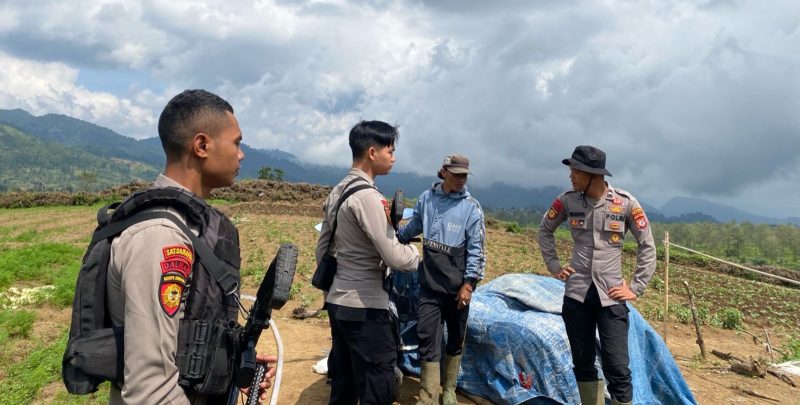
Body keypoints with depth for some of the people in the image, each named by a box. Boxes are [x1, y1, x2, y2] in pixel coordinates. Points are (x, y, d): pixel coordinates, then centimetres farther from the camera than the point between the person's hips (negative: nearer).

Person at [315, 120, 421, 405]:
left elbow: (322, 249, 17)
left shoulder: (336, 192, 10)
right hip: (365, 308, -9)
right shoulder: (367, 196, -18)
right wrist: (415, 251, 0)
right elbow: (395, 258, -21)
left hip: (337, 302, 9)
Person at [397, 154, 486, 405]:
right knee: (428, 338, -3)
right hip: (429, 284, 1)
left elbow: (476, 249, -8)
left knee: (455, 339, 13)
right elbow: (413, 227, 18)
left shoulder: (471, 207, -7)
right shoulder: (427, 198, 0)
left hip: (457, 286, -1)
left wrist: (469, 283, -13)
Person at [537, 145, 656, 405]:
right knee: (583, 363, 11)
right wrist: (553, 266, 8)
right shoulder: (567, 201, -2)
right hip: (576, 294, 3)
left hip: (610, 296, -2)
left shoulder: (625, 203, -9)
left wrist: (636, 288, -3)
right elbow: (544, 231, 15)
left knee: (617, 368, -5)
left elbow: (647, 246, 0)